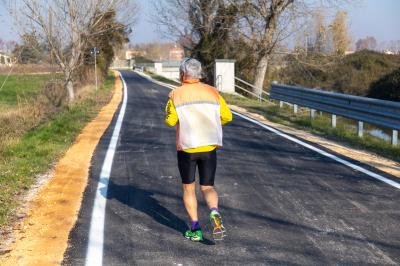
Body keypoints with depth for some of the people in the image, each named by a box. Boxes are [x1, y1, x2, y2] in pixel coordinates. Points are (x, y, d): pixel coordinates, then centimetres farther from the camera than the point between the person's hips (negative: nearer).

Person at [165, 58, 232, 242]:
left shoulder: (176, 94, -3)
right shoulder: (212, 92, 5)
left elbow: (170, 120, -11)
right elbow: (227, 116, 4)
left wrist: (168, 111, 10)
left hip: (186, 148, -2)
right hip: (209, 147, 2)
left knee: (188, 188, 12)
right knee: (208, 187, 10)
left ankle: (195, 228, 6)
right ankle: (214, 213, -20)